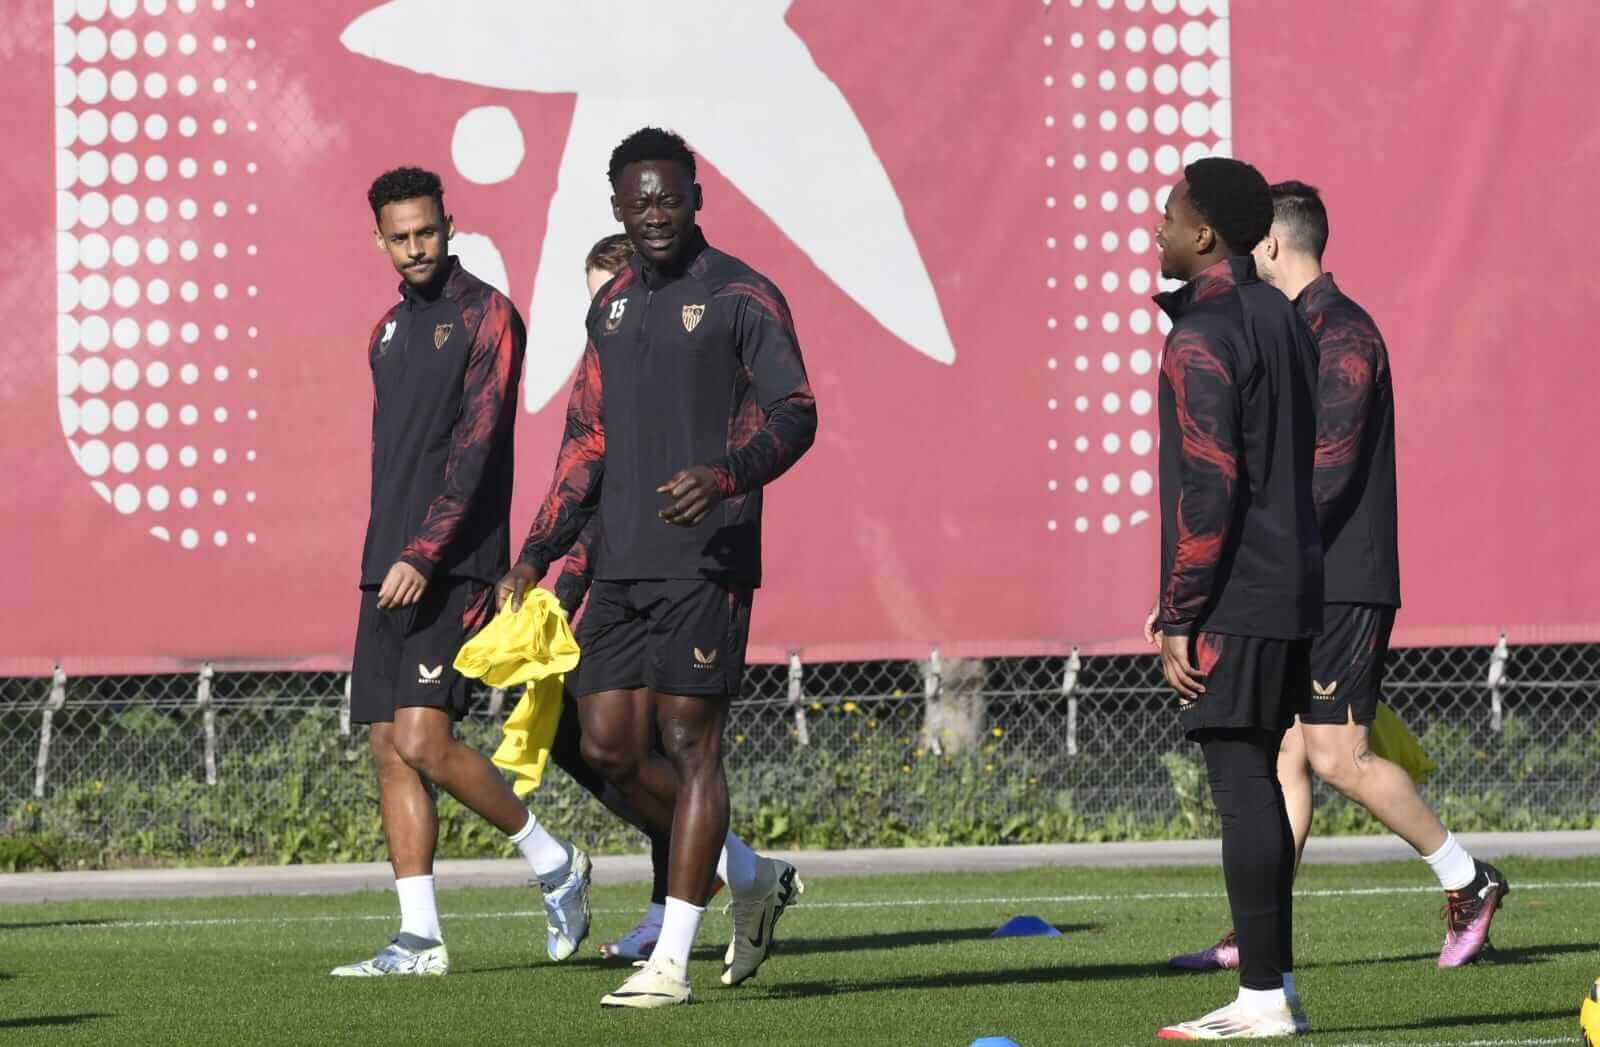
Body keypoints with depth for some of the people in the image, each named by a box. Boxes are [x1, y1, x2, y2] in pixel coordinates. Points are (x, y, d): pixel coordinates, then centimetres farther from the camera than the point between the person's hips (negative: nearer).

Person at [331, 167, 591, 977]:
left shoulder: (486, 317, -6)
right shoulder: (390, 330, 18)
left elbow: (478, 447, -15)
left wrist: (424, 555, -21)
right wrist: (384, 560, 17)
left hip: (453, 568, -8)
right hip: (389, 571, 8)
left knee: (423, 741, -16)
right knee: (388, 750, 3)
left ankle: (555, 865, 3)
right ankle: (419, 938, 5)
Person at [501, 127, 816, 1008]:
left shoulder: (740, 297, -4)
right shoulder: (612, 307, 16)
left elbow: (794, 414, -10)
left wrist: (726, 475, -28)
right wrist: (538, 553, 16)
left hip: (706, 562, -7)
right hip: (622, 566, 7)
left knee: (688, 740, -7)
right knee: (609, 747, 4)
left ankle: (671, 961, -5)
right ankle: (752, 878, 22)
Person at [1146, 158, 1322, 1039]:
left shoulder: (1203, 336, -13)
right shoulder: (1282, 320, 15)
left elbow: (1208, 486, -19)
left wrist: (1178, 617, -15)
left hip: (1234, 602, -9)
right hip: (1291, 594, 9)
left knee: (1240, 784, -8)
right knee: (1254, 785, 13)